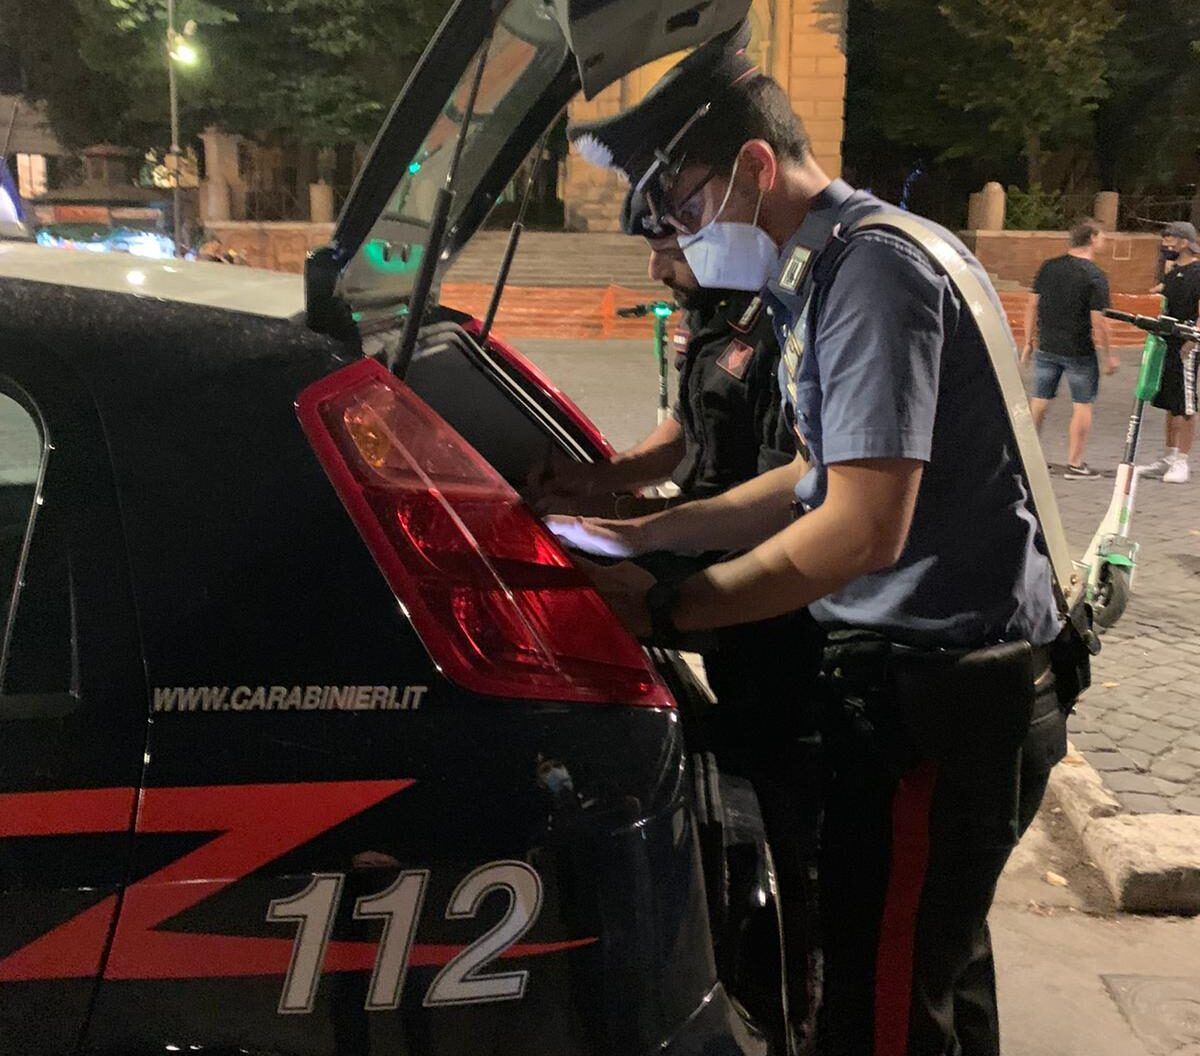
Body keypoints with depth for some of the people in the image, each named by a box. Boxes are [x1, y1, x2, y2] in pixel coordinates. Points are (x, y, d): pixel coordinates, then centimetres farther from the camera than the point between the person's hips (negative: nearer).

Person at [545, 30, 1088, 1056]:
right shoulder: (835, 266, 14)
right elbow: (819, 478, 18)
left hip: (941, 691, -10)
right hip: (952, 672, 10)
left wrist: (666, 607, -17)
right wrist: (642, 534, 14)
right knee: (939, 967, 23)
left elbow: (864, 530, -25)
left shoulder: (871, 266, -18)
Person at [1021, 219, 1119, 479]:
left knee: (1039, 400, 14)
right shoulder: (1096, 277, -13)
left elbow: (1032, 306, 4)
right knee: (1082, 405, 6)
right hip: (1079, 352, -5)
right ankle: (1075, 464, 9)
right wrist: (1109, 355, -5)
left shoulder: (1048, 267, 2)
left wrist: (1029, 342, 13)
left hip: (1046, 348, 5)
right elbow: (1098, 322, -15)